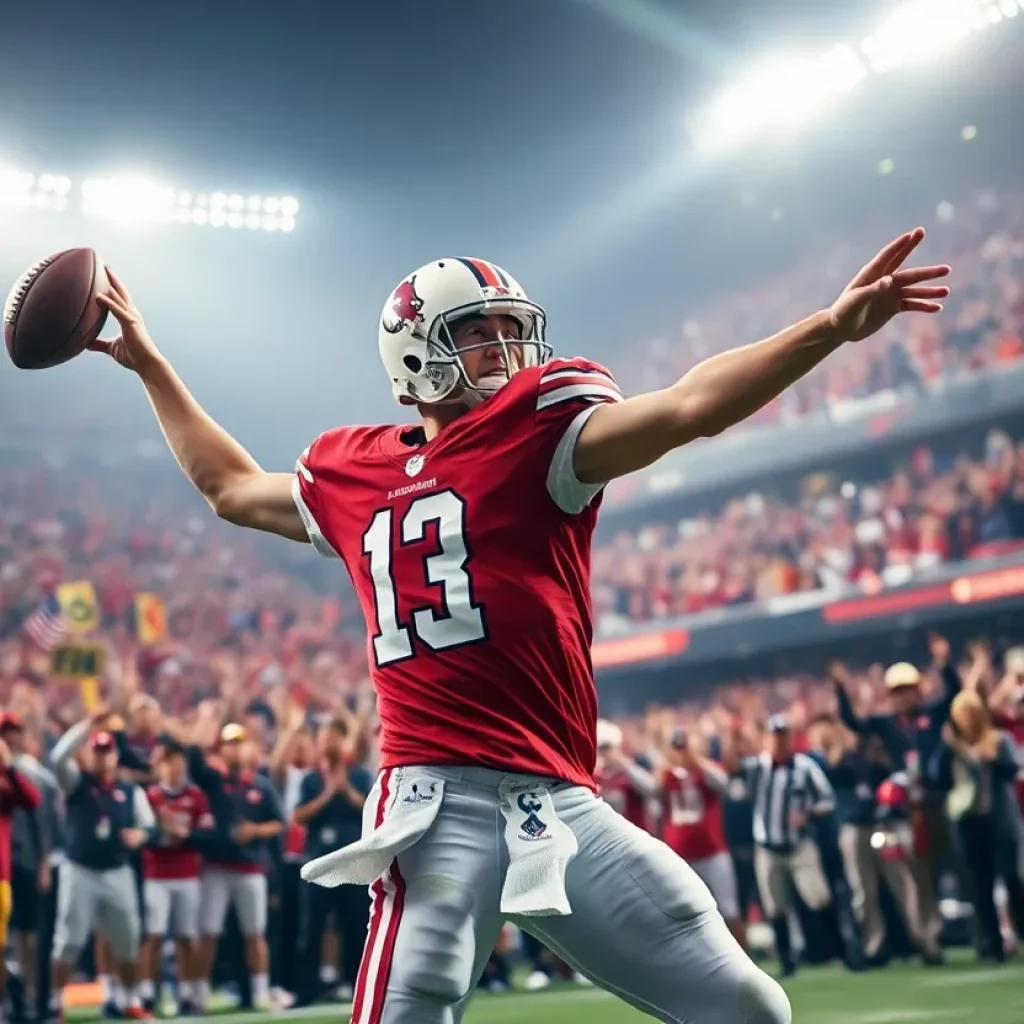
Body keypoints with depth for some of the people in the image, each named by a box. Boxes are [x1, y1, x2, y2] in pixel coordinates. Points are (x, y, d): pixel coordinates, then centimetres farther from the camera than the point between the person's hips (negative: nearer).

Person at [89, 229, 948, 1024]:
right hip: (442, 802, 0)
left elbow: (686, 407, -10)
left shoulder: (541, 431, 7)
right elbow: (231, 487, 35)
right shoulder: (355, 474, 17)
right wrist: (149, 364, 42)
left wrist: (829, 328, -24)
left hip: (564, 806, 0)